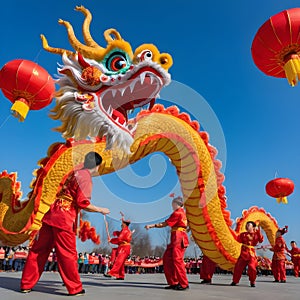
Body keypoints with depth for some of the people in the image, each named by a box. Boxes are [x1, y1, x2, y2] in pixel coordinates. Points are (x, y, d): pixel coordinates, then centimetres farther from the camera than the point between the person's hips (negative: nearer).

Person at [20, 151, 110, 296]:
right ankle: (75, 288, 14)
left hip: (50, 215, 8)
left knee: (38, 250, 14)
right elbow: (83, 203, -15)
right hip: (64, 219, -8)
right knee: (68, 254, 2)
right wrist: (101, 210, -3)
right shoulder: (86, 177, -9)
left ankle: (26, 284, 25)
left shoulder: (74, 173, 17)